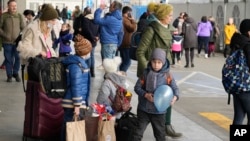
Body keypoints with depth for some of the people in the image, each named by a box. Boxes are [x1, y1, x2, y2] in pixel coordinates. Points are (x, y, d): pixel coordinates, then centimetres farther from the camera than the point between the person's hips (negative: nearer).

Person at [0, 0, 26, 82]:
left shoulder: (19, 16, 5)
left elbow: (23, 28, 7)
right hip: (7, 42, -1)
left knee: (18, 58, 2)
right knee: (8, 59, 4)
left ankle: (15, 73, 20)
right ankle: (9, 75, 15)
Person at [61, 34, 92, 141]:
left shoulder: (79, 62, 14)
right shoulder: (76, 65, -17)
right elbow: (76, 86, -20)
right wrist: (77, 105, -20)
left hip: (78, 103, 10)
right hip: (73, 104, -10)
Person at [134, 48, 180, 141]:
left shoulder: (167, 75, -7)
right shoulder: (146, 73, -4)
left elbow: (174, 88, -9)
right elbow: (137, 87, -1)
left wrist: (175, 97, -30)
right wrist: (145, 95, -19)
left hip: (159, 110, -1)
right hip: (143, 109, 1)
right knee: (138, 132, 8)